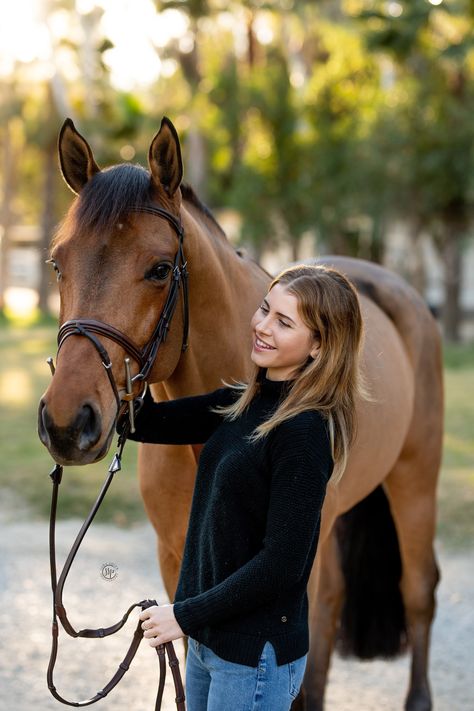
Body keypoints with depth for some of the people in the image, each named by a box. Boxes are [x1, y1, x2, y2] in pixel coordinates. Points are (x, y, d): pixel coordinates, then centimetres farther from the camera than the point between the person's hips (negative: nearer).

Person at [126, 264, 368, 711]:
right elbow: (146, 424, 8)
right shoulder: (241, 403, 5)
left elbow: (281, 564, -22)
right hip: (209, 635, 8)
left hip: (257, 652, -8)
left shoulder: (304, 431, -21)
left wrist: (186, 615, -15)